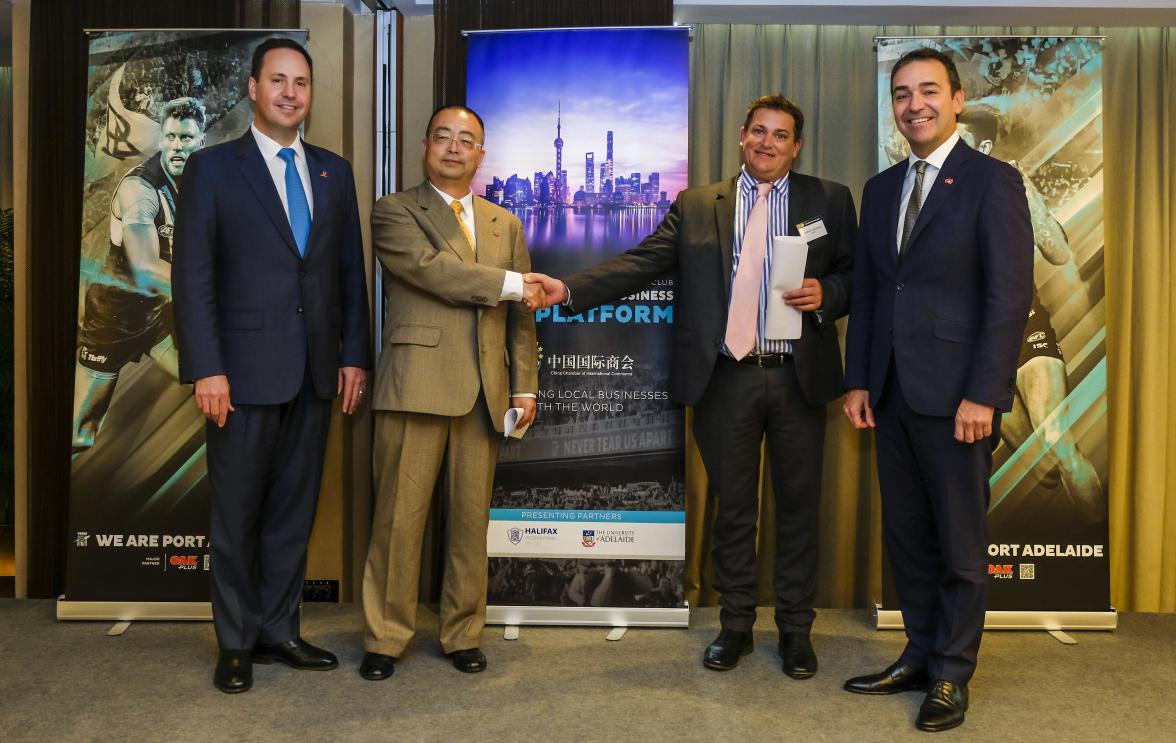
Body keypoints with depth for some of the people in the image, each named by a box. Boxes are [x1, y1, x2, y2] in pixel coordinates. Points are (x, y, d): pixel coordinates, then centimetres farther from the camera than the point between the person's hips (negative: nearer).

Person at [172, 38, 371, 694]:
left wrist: (355, 355, 5)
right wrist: (207, 369, -12)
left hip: (317, 371, 4)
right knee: (238, 510, 7)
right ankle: (237, 642, 22)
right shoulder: (214, 167, 0)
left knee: (296, 507, 11)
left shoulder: (335, 171, 12)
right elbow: (193, 276, -5)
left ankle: (279, 629, 25)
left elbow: (351, 271, 11)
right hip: (247, 369, -3)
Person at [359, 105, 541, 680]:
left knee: (471, 519, 8)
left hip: (485, 392, 4)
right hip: (416, 386, -4)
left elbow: (521, 315, 15)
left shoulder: (505, 224, 19)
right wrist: (512, 283, -8)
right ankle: (386, 638, 15)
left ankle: (463, 634, 22)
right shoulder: (394, 212, 5)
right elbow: (431, 268, -14)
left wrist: (524, 386, 7)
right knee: (399, 517, 0)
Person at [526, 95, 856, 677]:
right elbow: (640, 264, -1)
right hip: (726, 379, 0)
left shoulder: (830, 200, 9)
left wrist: (825, 294, -12)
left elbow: (855, 274, 10)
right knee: (732, 508, 10)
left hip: (798, 378, 0)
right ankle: (735, 625, 26)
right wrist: (569, 289, -13)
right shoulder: (696, 206, 8)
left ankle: (796, 630, 25)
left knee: (799, 507, 9)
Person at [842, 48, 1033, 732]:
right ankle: (920, 657, 29)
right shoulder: (881, 188, 14)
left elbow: (1011, 294, -11)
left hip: (955, 394, -6)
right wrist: (859, 381, 8)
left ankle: (952, 675, 21)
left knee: (961, 544, 6)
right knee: (908, 536, 14)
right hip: (893, 392, 6)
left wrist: (982, 395, -16)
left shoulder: (993, 181, -5)